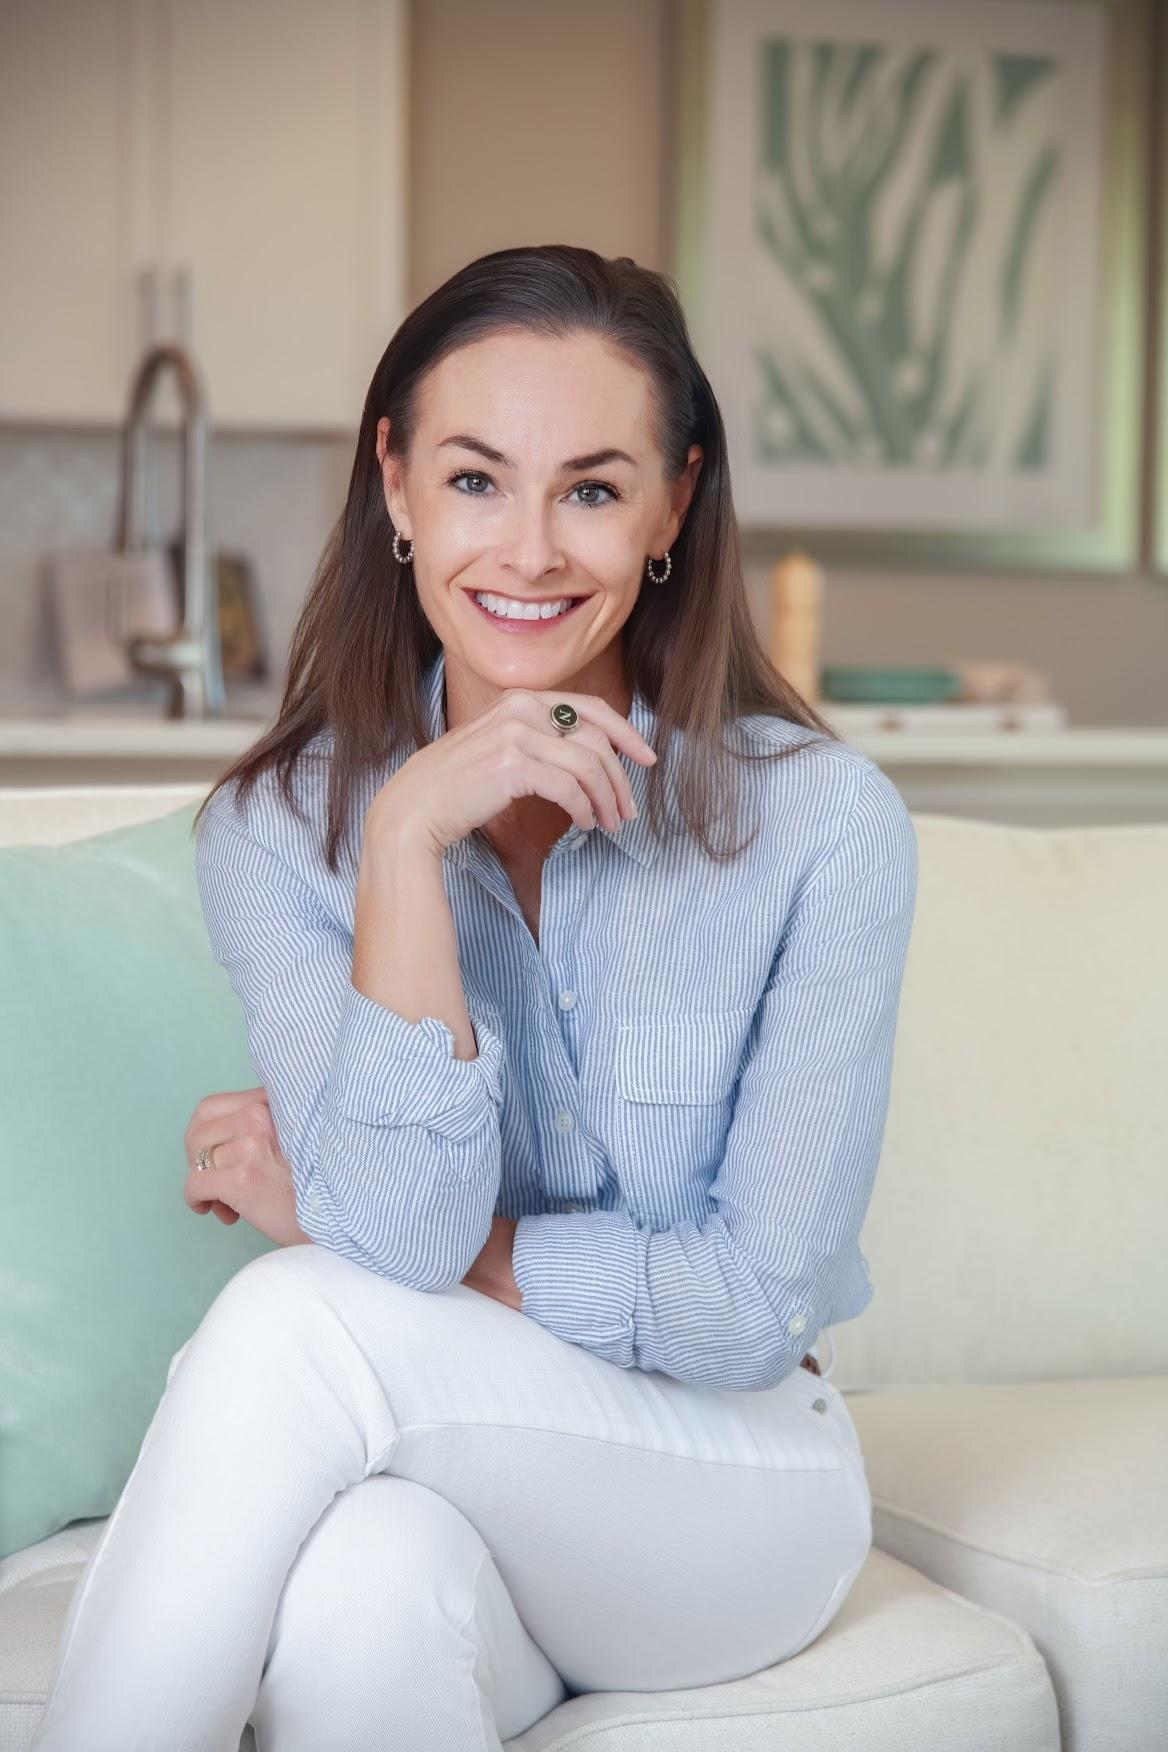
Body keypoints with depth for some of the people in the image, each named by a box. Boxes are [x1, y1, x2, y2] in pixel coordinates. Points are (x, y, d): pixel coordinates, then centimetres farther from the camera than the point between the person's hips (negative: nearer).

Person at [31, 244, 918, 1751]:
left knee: (298, 1320, -30)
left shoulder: (821, 820, -12)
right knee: (367, 1577, -38)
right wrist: (409, 838, -25)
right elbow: (404, 1229, -18)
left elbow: (763, 1299, -11)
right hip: (440, 1479, 1)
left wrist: (335, 1227, -10)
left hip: (734, 1482, -1)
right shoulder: (276, 828, -6)